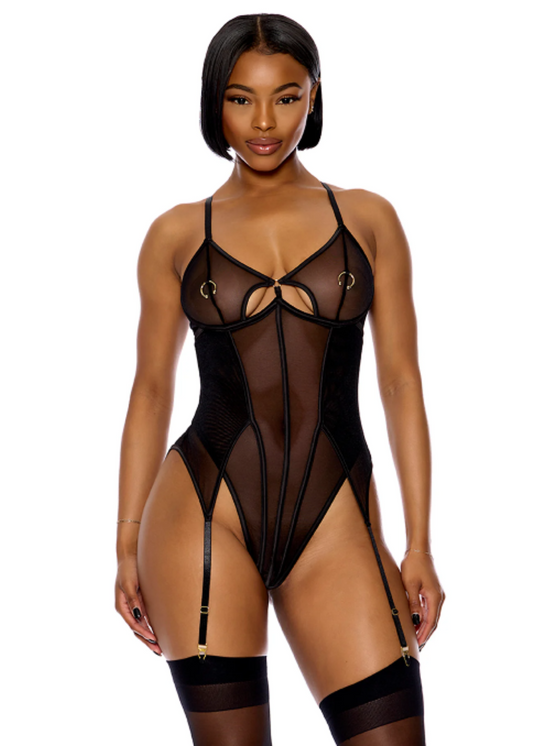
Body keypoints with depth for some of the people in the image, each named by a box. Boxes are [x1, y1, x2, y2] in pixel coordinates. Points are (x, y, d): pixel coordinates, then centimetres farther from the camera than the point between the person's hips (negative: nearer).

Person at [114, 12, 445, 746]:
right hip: (206, 515, -1)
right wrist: (127, 545, 6)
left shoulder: (368, 219, 9)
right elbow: (152, 391, 10)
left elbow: (401, 384, 7)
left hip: (334, 522, 1)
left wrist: (419, 545, 1)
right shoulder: (178, 234, 8)